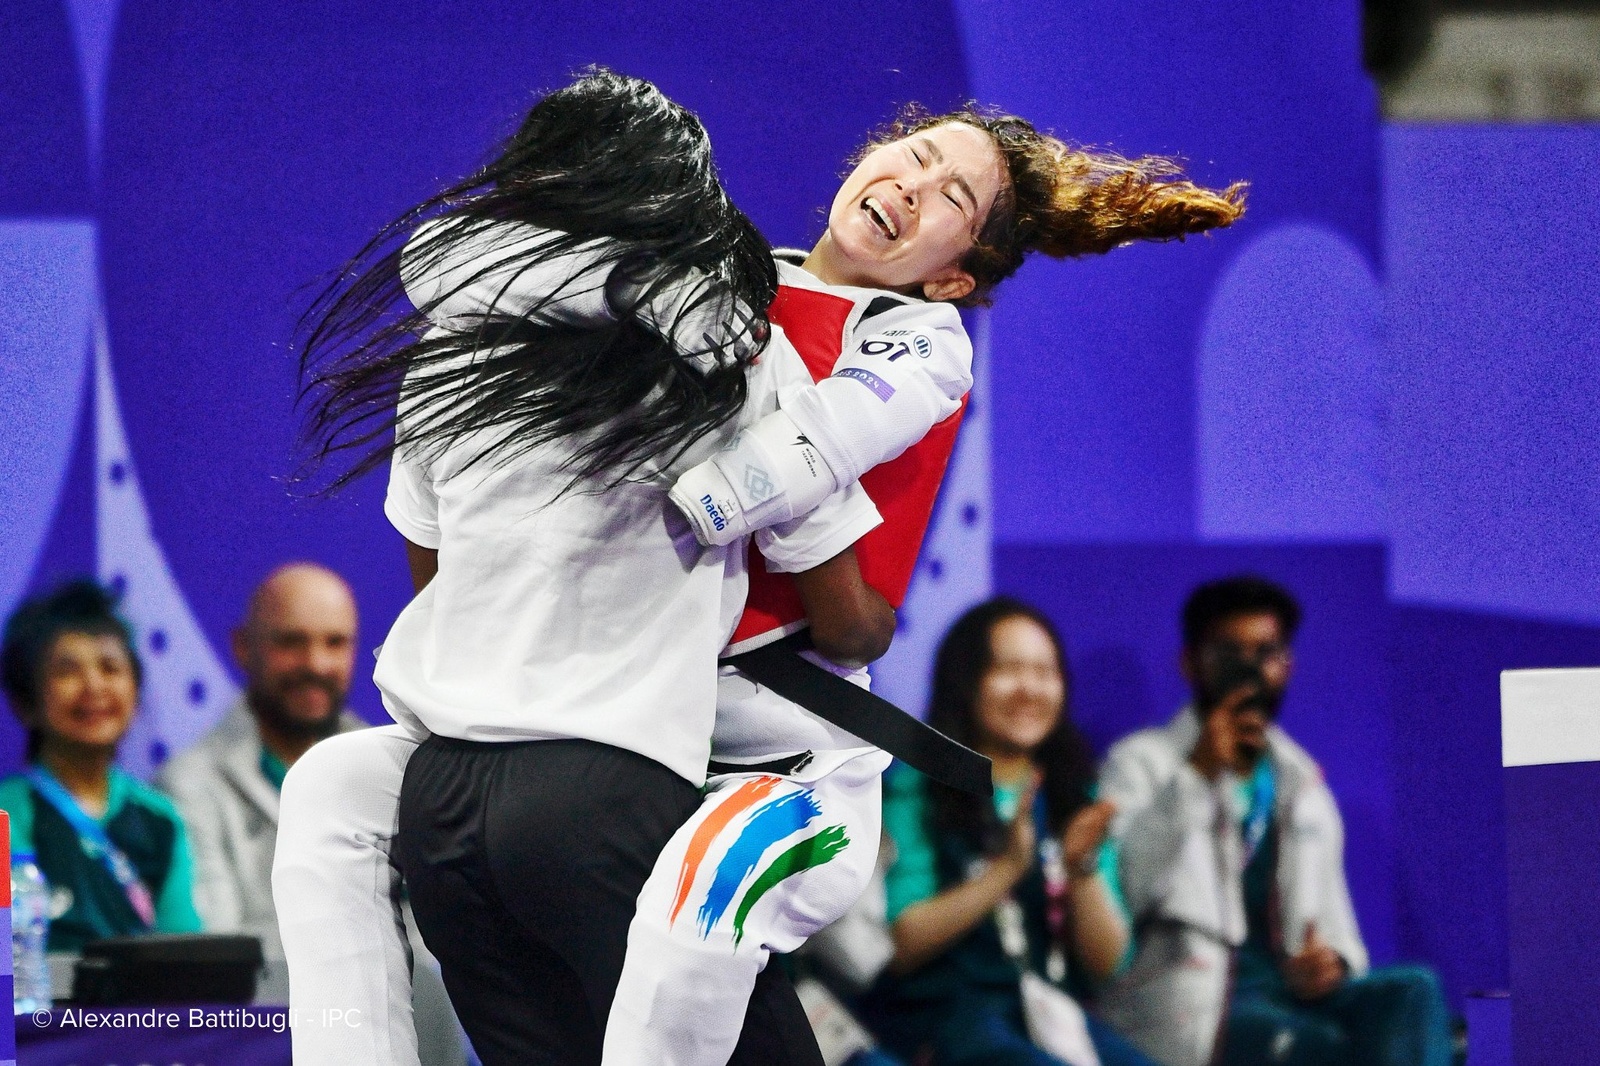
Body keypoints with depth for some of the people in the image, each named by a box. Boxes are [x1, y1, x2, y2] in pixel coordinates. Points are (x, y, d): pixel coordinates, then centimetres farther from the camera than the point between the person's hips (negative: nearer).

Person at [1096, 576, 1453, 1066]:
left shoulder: (1301, 780, 21)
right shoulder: (1142, 762, 5)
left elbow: (1331, 918, 19)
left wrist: (1332, 962, -6)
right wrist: (1197, 775, -18)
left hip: (1290, 993, 6)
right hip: (1192, 1009, -6)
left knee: (1413, 992, -26)